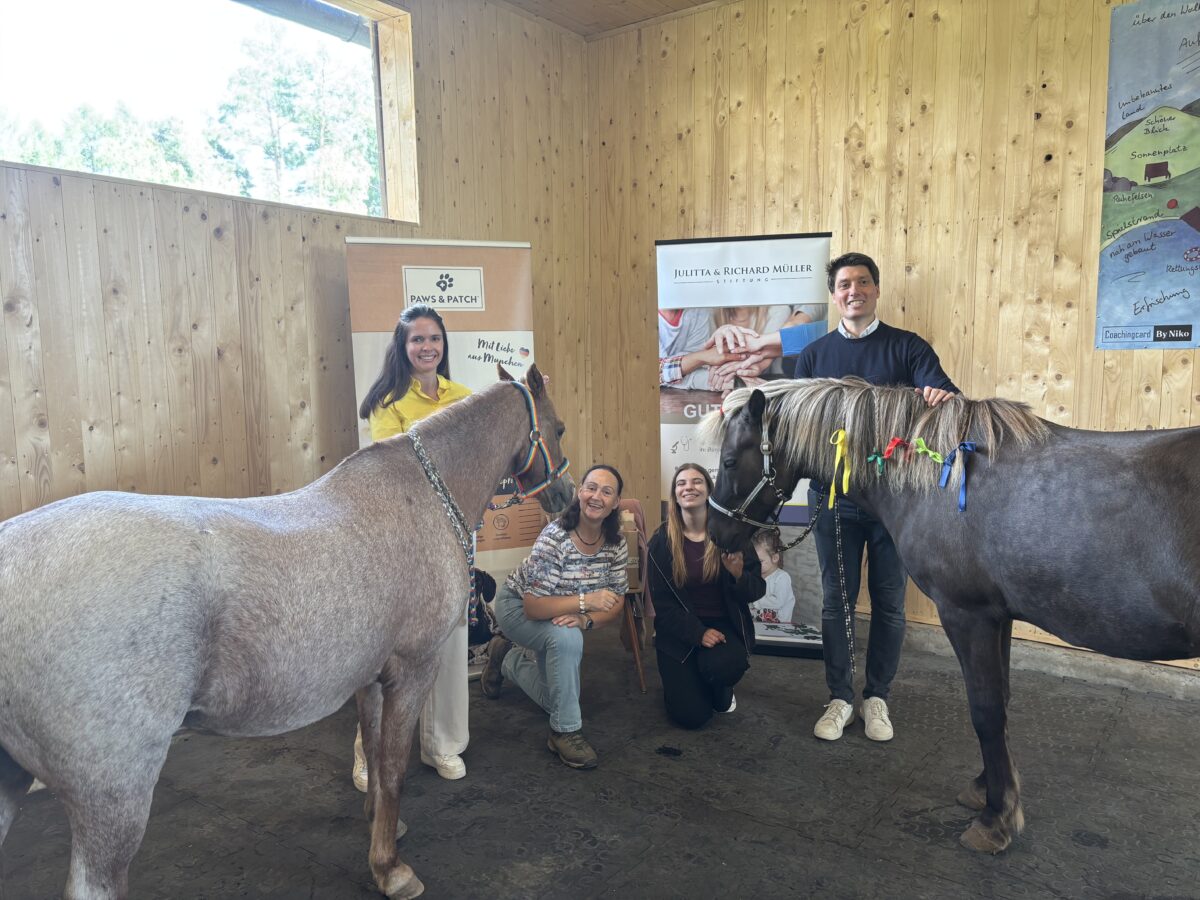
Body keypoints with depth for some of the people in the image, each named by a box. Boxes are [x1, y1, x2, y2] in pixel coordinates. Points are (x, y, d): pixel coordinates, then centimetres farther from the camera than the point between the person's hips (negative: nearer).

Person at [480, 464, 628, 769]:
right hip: (519, 607, -6)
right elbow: (534, 607, -36)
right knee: (566, 637, -38)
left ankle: (511, 660, 43)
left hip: (563, 617, 6)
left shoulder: (616, 544, -18)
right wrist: (585, 601, -44)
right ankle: (566, 731, -21)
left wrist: (585, 620, -34)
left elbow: (616, 606, -14)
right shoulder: (555, 537, -35)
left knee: (555, 699, 16)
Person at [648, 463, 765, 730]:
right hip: (679, 631, 0)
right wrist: (698, 633, -19)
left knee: (720, 666, -34)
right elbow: (661, 601, -6)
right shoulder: (662, 541, -6)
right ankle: (681, 681, 25)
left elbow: (757, 591, -5)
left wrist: (739, 575, -28)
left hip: (725, 625, 0)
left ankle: (722, 690, 6)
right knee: (691, 716, -12)